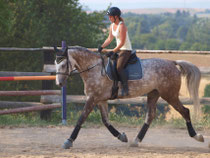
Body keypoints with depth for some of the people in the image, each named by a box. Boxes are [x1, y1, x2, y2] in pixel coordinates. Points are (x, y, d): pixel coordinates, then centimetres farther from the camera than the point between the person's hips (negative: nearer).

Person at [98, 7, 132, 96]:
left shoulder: (122, 26, -20)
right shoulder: (112, 26, 8)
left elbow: (122, 43, -23)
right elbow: (109, 39, 16)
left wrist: (113, 52, -25)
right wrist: (102, 47, 3)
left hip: (126, 50, -10)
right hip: (118, 49, 10)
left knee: (119, 67, -26)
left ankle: (125, 88, -26)